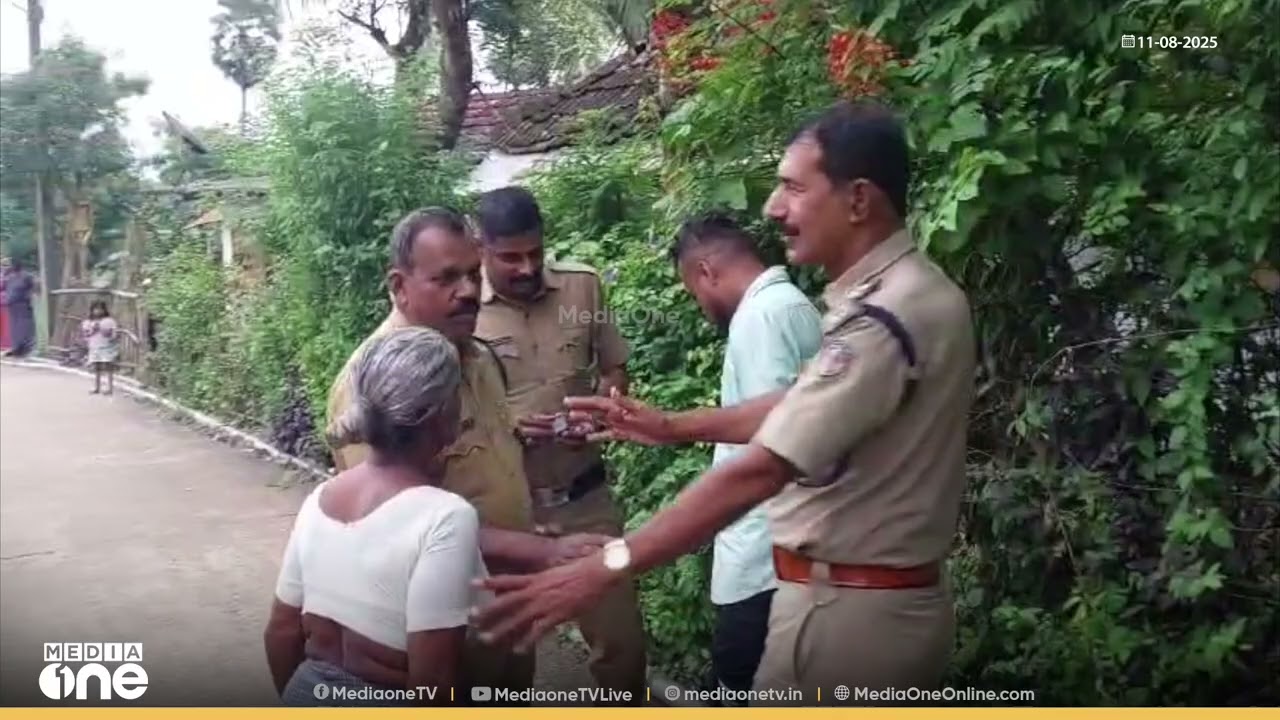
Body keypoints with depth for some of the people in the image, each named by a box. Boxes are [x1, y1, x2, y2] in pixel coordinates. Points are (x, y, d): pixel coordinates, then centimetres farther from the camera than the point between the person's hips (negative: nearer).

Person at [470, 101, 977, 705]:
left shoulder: (882, 321, -26)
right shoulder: (915, 291, 6)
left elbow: (759, 471, -31)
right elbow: (805, 408, 14)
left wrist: (602, 570, -31)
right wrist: (673, 426, 12)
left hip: (847, 611, -9)